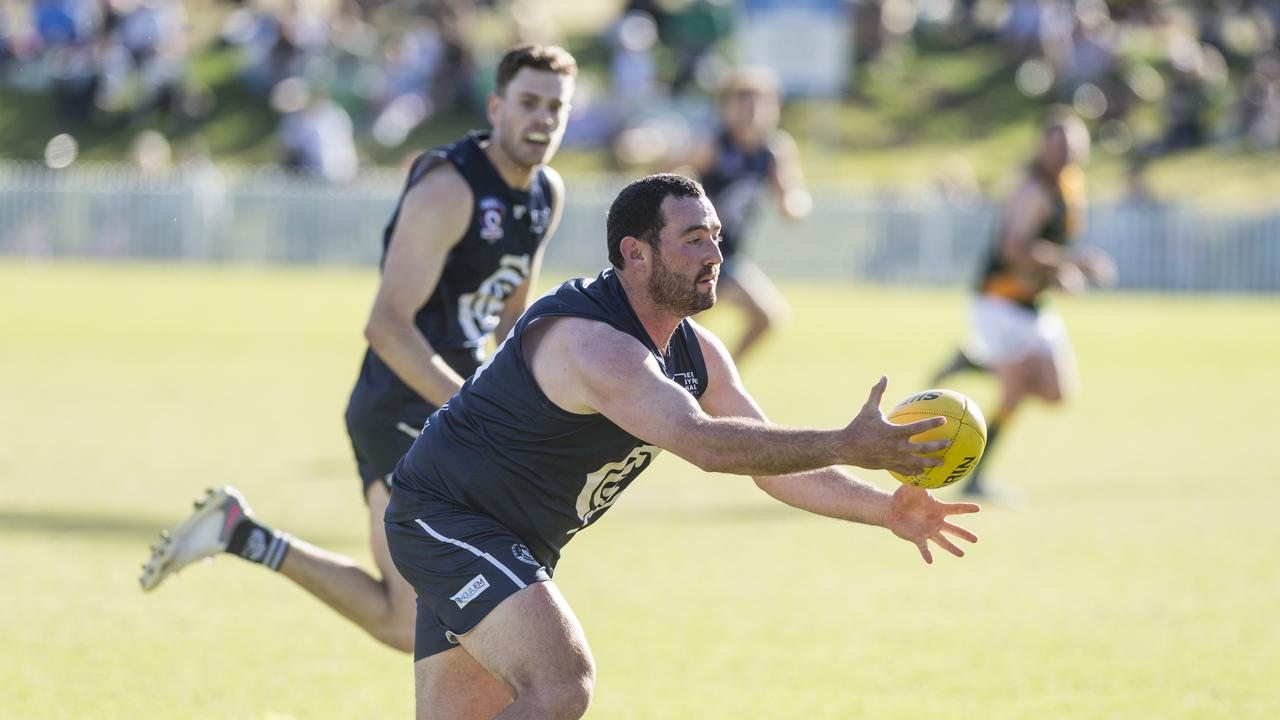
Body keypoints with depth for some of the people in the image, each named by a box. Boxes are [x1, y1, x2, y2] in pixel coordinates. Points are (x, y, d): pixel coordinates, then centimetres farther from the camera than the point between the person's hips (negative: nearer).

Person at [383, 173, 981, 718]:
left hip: (513, 548, 10)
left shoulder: (695, 353, 3)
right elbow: (704, 443, -42)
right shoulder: (591, 342, -29)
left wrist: (883, 509, -7)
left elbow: (775, 461, 7)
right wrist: (846, 447, -45)